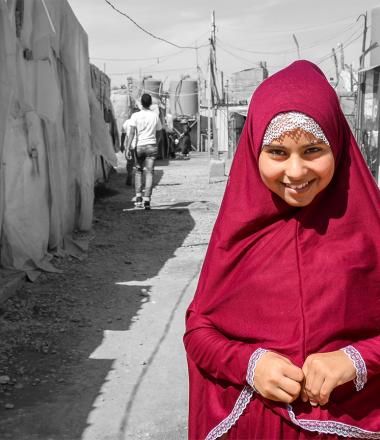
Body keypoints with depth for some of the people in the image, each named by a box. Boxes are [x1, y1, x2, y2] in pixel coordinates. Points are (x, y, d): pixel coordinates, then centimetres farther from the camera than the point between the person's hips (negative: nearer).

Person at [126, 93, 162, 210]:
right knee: (149, 173, -2)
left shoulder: (135, 116, -1)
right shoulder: (155, 116, 6)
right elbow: (158, 133, 16)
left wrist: (128, 146, -14)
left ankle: (138, 197, 7)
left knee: (138, 171, 16)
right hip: (151, 146, 0)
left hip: (139, 146, 0)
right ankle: (146, 200, -10)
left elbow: (132, 132, -11)